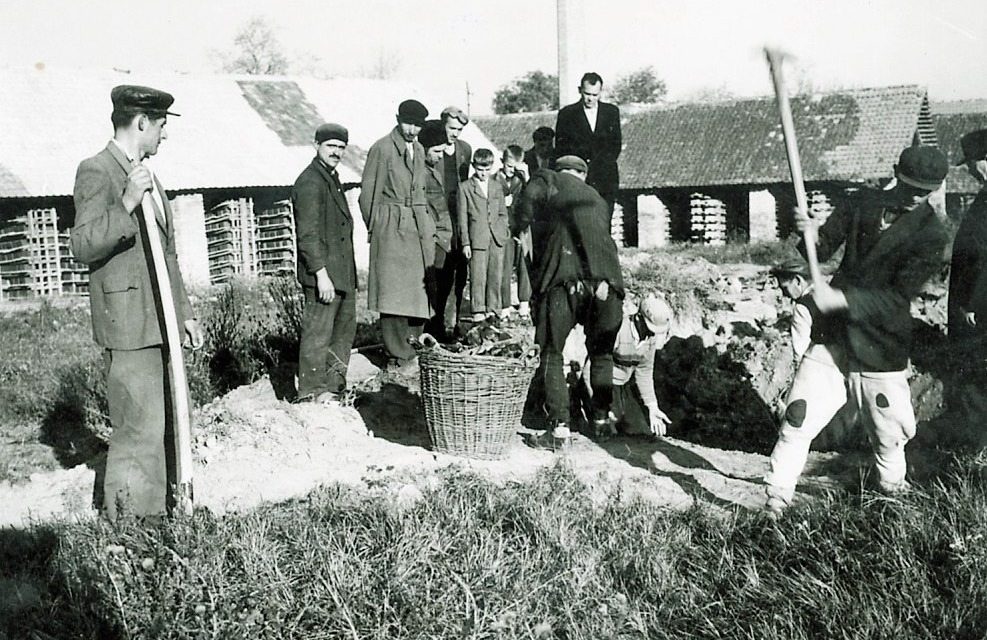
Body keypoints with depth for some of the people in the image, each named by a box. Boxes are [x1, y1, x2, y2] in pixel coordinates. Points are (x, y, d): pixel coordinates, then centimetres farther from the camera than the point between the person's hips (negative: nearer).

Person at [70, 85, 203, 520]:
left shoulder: (146, 176, 19)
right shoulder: (97, 172, -9)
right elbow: (82, 246, -18)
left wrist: (184, 312, 22)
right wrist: (126, 206, -30)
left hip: (159, 321, 9)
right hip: (126, 324, -9)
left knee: (163, 420, 14)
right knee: (139, 428, -7)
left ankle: (159, 508, 25)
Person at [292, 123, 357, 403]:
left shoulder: (331, 178, 18)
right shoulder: (310, 182, -14)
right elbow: (308, 234, -19)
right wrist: (321, 274, -24)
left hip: (342, 273, 10)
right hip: (322, 273, -10)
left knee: (345, 329, 16)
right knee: (318, 333, -3)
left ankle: (334, 387, 27)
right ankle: (312, 393, 5)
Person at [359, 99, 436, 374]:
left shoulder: (419, 150, 17)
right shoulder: (381, 148, -3)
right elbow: (368, 194, -1)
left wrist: (427, 224, 15)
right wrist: (375, 228, 1)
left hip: (420, 227, 6)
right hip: (391, 227, -6)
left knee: (419, 290, 4)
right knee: (394, 292, -6)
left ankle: (413, 347, 13)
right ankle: (399, 357, -3)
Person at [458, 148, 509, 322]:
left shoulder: (497, 187, 15)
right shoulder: (465, 187, 3)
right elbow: (462, 217, 1)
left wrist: (502, 230, 5)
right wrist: (465, 242, -3)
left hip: (497, 238, 4)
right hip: (477, 239, -4)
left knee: (496, 275, 4)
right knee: (478, 276, -6)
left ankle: (493, 309, 13)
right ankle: (478, 311, 0)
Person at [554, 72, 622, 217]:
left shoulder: (612, 112, 12)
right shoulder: (567, 114, 4)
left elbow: (616, 145, 13)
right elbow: (560, 148, 4)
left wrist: (602, 164, -1)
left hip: (606, 179, 2)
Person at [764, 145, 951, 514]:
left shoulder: (931, 233, -9)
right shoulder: (862, 204, 2)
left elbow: (899, 296, -17)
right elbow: (823, 250, 2)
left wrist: (841, 299, -28)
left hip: (881, 350, -2)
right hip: (834, 335, 2)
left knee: (890, 430, 10)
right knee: (799, 416, -5)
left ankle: (892, 489, 39)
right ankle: (777, 498, 6)